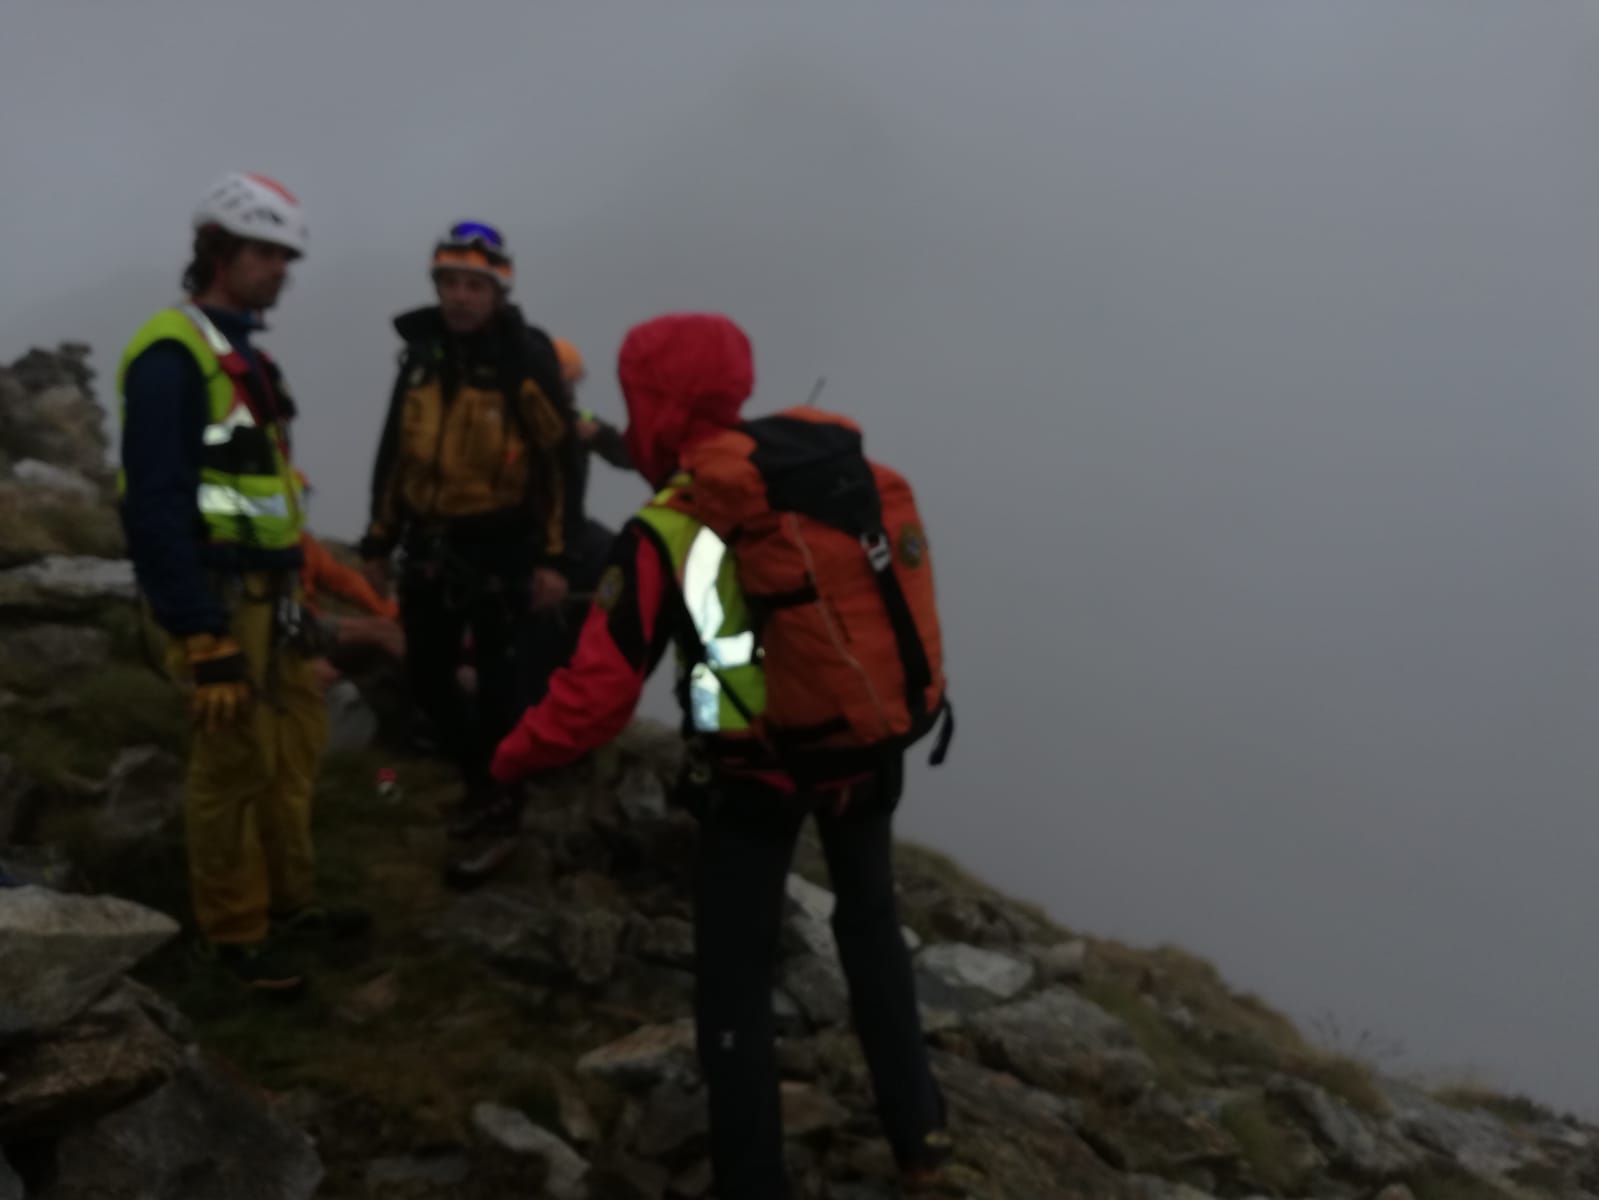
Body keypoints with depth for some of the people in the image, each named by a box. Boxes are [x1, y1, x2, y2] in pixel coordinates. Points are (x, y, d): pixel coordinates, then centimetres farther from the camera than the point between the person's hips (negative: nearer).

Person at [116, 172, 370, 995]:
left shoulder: (242, 352, 14)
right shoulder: (171, 356, -16)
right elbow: (156, 507, -22)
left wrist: (293, 580, 21)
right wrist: (203, 641, -25)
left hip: (266, 593, 10)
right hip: (217, 601, -10)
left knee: (295, 746, 16)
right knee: (235, 766, -1)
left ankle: (287, 901, 30)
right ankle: (232, 934, 13)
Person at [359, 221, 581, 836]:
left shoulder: (526, 358, -11)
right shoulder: (422, 352, 6)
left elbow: (562, 462, -10)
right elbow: (395, 452, 14)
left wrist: (555, 558, -13)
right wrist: (378, 541, 14)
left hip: (501, 550, -6)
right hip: (429, 548, 6)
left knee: (500, 687, 2)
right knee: (427, 679, 12)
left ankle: (499, 806, 18)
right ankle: (478, 779, 32)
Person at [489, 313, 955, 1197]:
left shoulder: (663, 535, -16)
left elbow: (598, 692, -16)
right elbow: (907, 599, 5)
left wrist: (513, 763, 0)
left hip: (751, 778, -5)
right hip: (867, 751, 5)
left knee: (734, 978, 12)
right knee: (872, 928, 27)